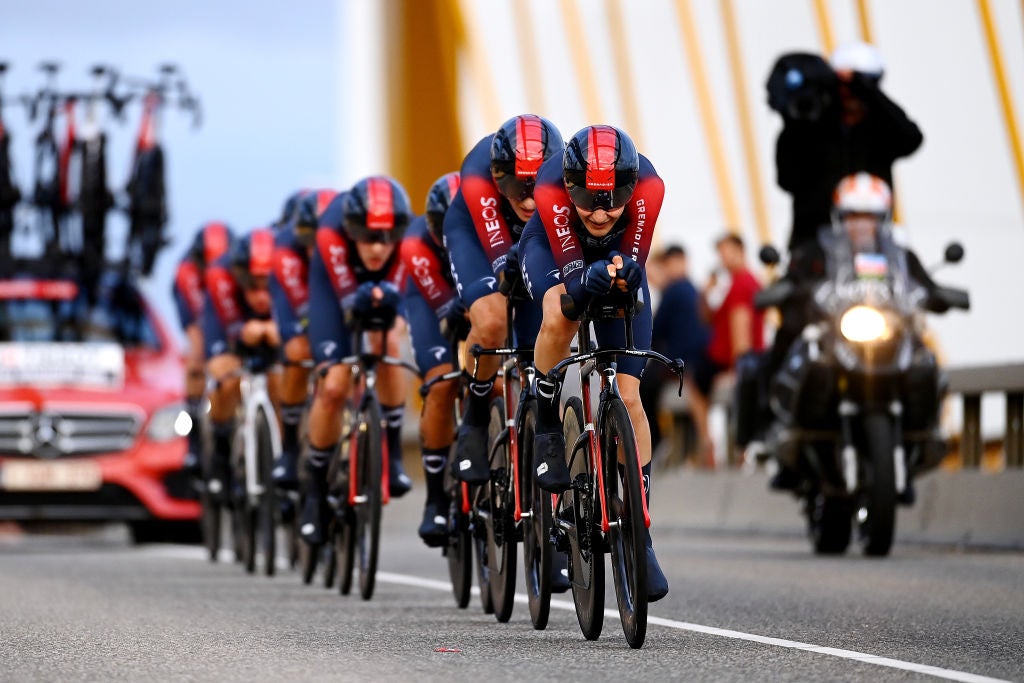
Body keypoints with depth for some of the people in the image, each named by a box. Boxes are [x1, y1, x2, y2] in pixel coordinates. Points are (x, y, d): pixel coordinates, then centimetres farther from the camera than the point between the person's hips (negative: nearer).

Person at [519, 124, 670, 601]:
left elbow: (632, 273, -26)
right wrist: (589, 280, -57)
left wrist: (623, 271, -49)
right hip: (555, 252, -1)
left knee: (628, 394, -7)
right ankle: (547, 430, -9)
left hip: (618, 262, 1)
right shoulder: (551, 191, -38)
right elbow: (571, 286, -34)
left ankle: (640, 537, 0)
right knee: (559, 318, -37)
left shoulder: (648, 188, -36)